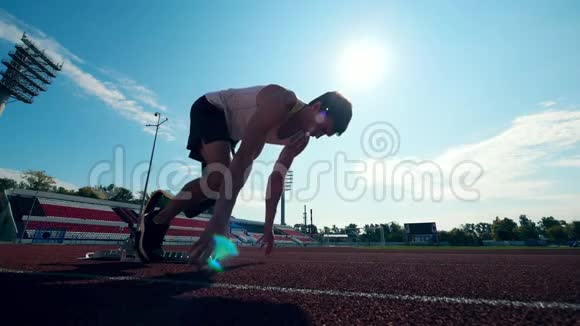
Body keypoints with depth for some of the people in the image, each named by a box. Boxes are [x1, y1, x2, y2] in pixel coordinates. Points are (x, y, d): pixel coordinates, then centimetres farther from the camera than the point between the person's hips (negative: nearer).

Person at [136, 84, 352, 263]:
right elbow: (243, 158, -44)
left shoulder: (301, 138, -8)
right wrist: (220, 220, -49)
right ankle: (155, 222, -11)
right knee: (221, 177, -29)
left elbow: (277, 178, -5)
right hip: (210, 109, -8)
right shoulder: (279, 103, -35)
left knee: (223, 186, 5)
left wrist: (268, 228, -5)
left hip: (229, 129, 9)